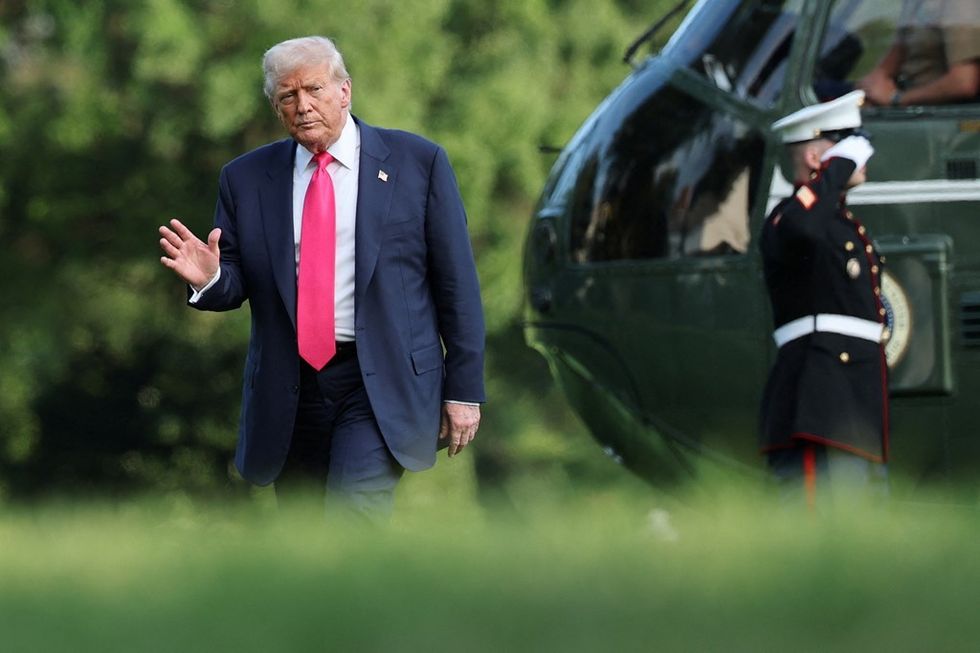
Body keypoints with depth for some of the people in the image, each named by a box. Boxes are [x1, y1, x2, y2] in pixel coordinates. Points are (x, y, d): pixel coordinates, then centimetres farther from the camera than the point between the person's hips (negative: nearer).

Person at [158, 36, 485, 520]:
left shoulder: (416, 162, 1)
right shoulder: (246, 179, 7)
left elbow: (456, 283, 1)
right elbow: (235, 286, 9)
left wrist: (464, 389, -1)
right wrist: (209, 278, -16)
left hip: (380, 383, -3)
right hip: (288, 386, 3)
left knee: (354, 513, -24)